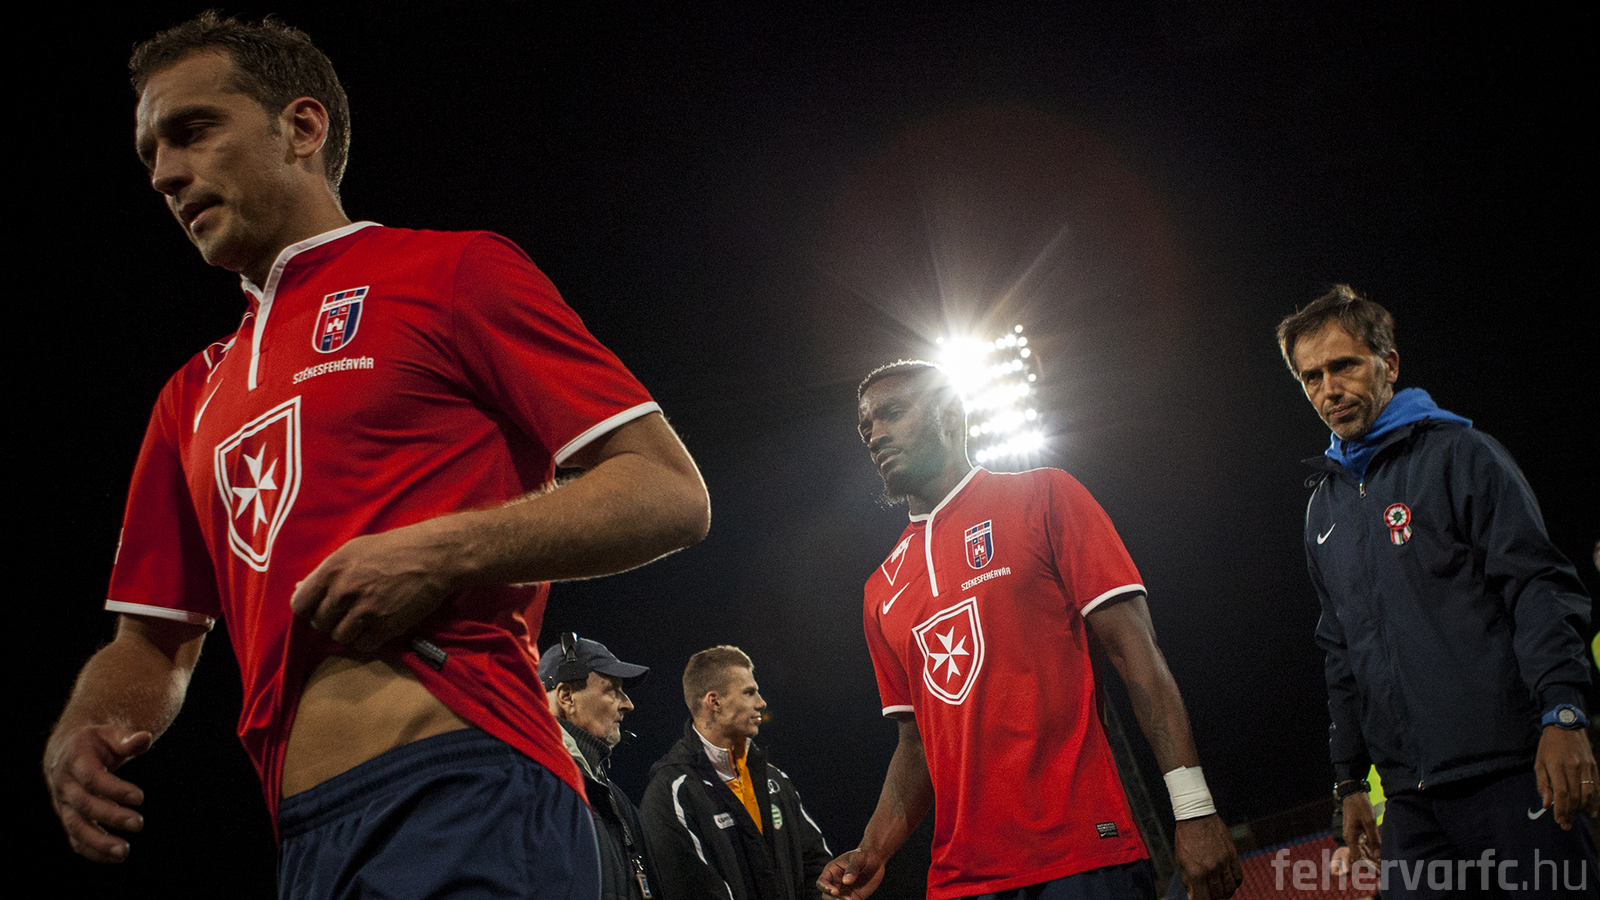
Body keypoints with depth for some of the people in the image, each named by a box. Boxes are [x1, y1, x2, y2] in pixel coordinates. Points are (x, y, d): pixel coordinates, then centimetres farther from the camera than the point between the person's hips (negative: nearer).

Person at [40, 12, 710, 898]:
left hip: (459, 797, -6)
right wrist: (81, 736, 3)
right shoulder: (193, 398, 24)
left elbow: (671, 493, -3)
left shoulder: (454, 270, 5)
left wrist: (443, 552, -15)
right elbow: (155, 641, 26)